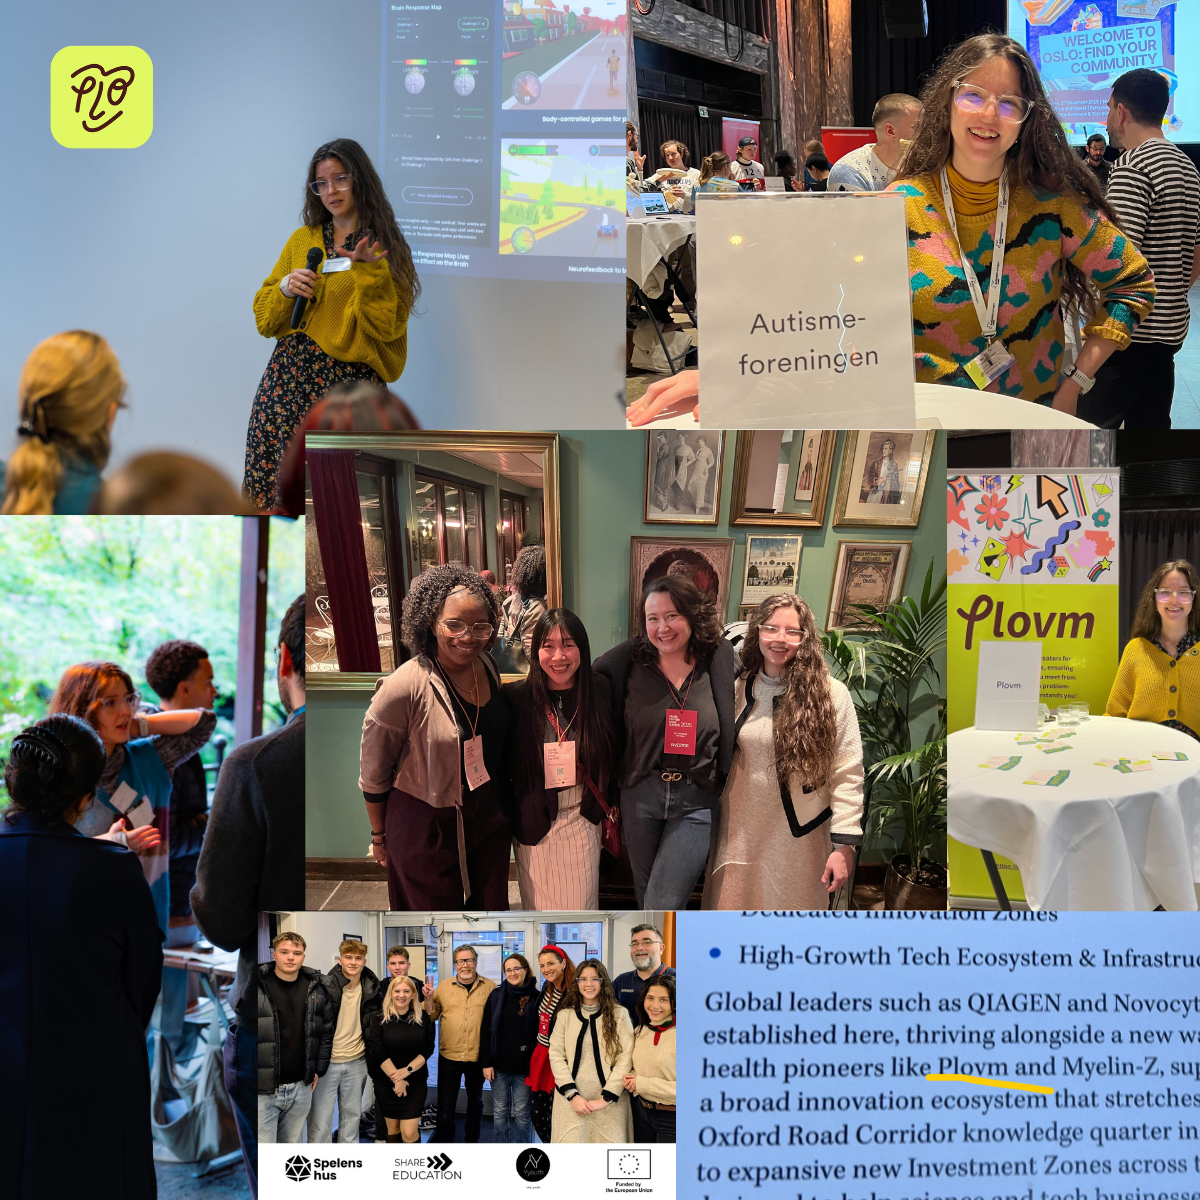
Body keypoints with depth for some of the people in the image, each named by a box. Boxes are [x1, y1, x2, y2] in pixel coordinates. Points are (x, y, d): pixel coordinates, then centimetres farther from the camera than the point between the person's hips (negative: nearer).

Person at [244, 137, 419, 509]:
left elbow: (388, 328, -5)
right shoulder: (302, 240, 15)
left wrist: (368, 272, -15)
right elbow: (264, 320, 16)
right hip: (288, 377, 3)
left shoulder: (386, 248, 4)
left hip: (348, 381, -3)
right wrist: (286, 289, -3)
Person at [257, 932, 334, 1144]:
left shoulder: (316, 989, 7)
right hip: (262, 1091, -4)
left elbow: (327, 1031, 17)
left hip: (301, 1087, 4)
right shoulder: (258, 987, -7)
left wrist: (318, 1070, 12)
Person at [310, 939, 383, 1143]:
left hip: (356, 1063, 4)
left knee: (352, 1116, 15)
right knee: (320, 1119, -1)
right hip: (327, 1062, -4)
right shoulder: (325, 987, -14)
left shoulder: (372, 988, 0)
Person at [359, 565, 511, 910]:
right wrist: (379, 836, -3)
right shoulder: (404, 688, -25)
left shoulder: (487, 668, -5)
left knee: (492, 905, 20)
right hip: (427, 828, -6)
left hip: (489, 818, 6)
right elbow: (373, 774, -13)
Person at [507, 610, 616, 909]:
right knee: (540, 905, 13)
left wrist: (610, 803, 7)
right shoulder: (516, 697, -13)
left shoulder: (599, 692, -6)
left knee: (580, 905, 10)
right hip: (534, 820, -1)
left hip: (583, 818, 1)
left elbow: (610, 754, 5)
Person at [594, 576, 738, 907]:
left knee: (662, 906, -10)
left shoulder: (719, 660, -5)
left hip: (696, 801, -2)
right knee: (645, 890, 19)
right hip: (640, 793, 2)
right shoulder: (628, 662, -4)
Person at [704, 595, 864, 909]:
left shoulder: (831, 695, -8)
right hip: (740, 835, 3)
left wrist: (845, 846, -12)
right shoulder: (738, 689, 3)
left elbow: (847, 776, -9)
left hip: (798, 841, -3)